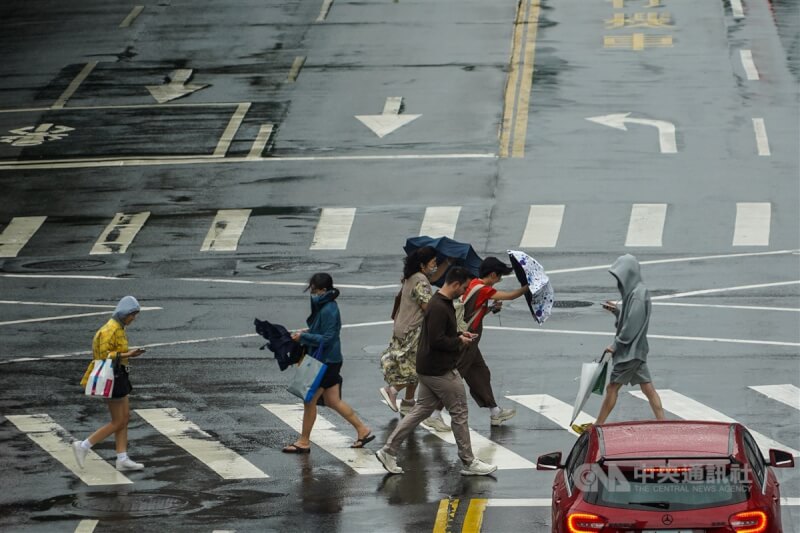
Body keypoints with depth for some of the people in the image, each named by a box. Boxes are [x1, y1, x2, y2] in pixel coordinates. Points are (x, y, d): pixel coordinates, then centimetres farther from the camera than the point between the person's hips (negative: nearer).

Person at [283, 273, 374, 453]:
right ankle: (363, 431, 21)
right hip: (329, 359, 10)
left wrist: (304, 337, -20)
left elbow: (326, 338, -23)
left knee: (309, 400, -2)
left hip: (326, 362, -10)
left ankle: (304, 442, 7)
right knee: (332, 401, 15)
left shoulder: (328, 311, -20)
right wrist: (307, 332, 8)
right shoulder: (323, 307, 10)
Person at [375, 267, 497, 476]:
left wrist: (459, 335, 10)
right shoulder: (439, 308, -22)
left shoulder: (442, 303, 11)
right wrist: (459, 342, -13)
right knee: (459, 413, 0)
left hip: (428, 370, 10)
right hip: (440, 371, -10)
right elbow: (437, 340, -26)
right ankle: (468, 463, 8)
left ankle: (388, 451, 13)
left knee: (421, 410, 14)